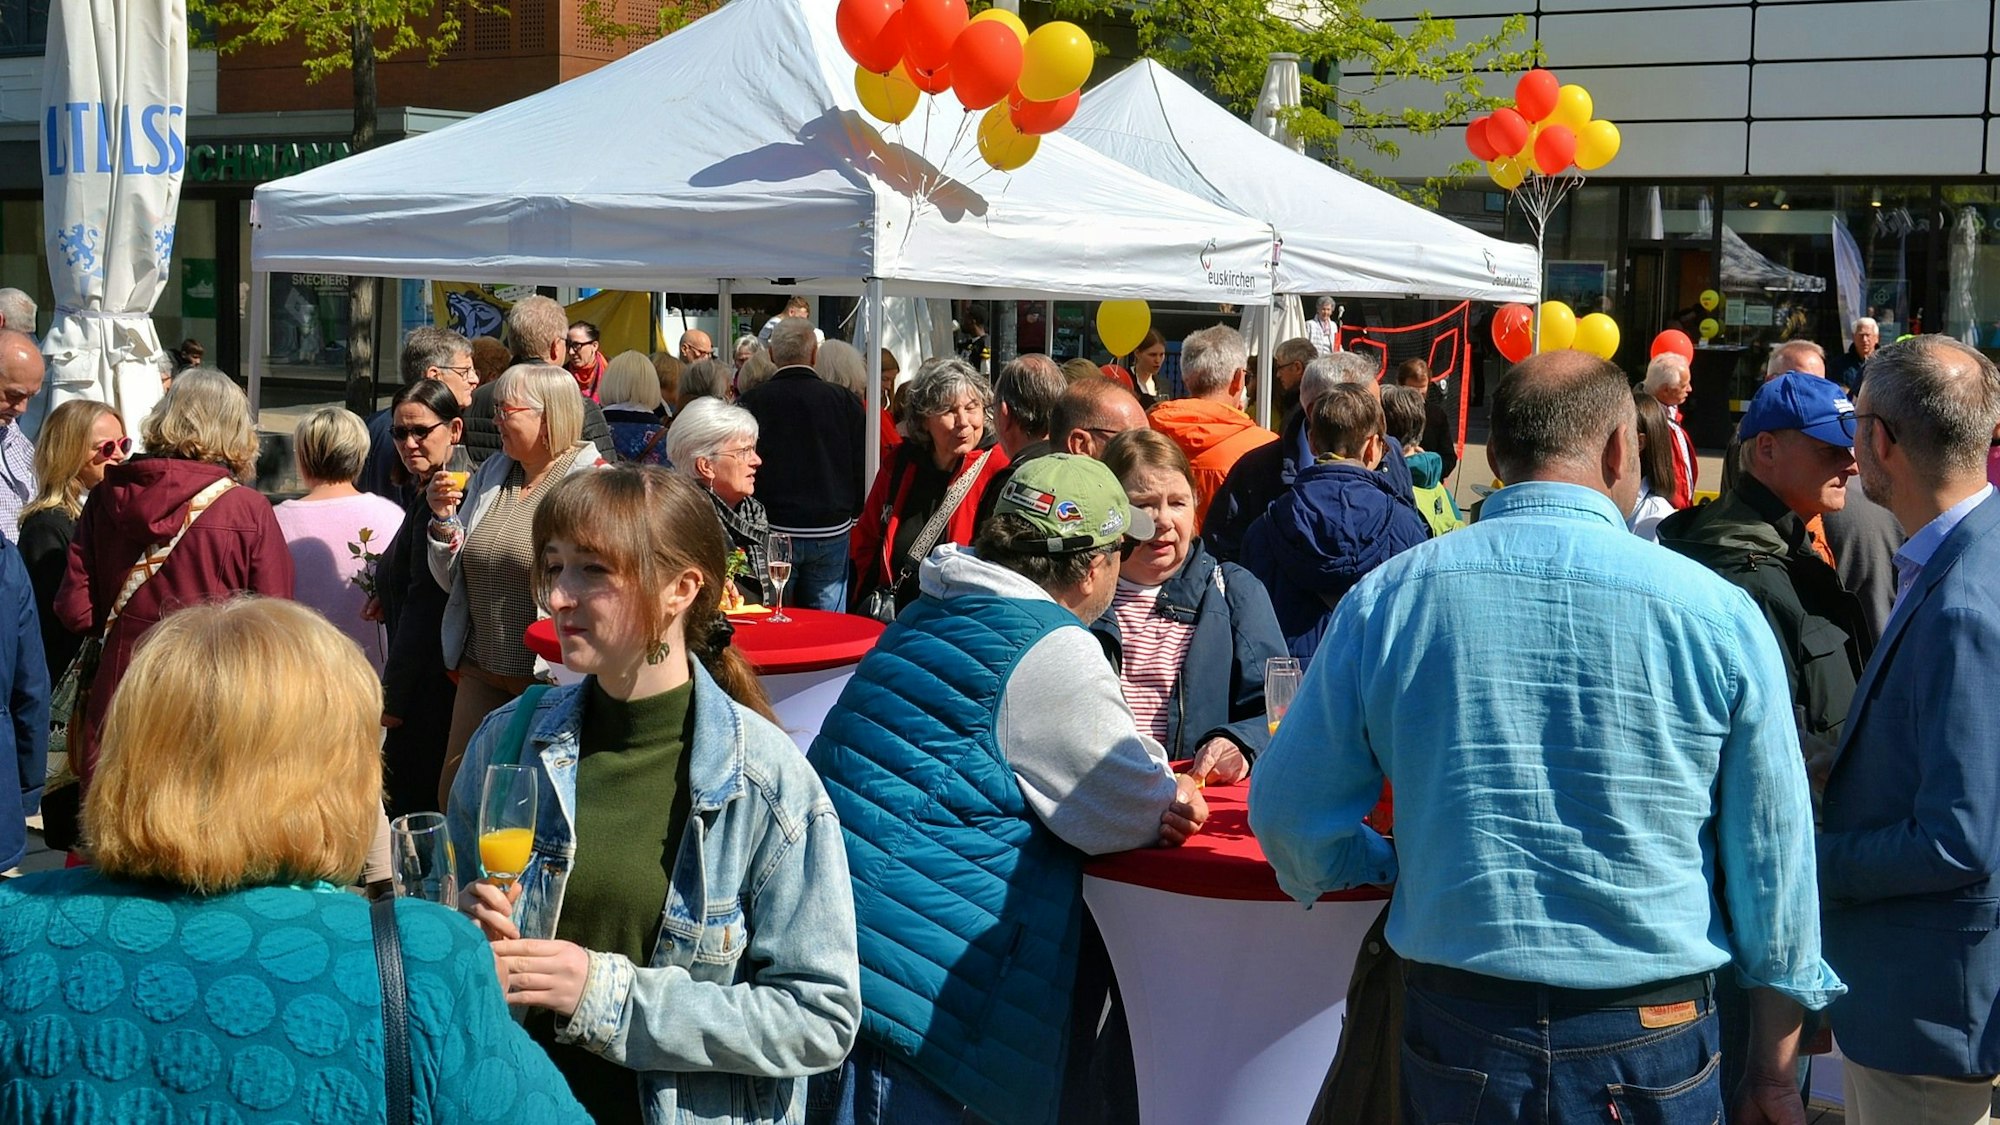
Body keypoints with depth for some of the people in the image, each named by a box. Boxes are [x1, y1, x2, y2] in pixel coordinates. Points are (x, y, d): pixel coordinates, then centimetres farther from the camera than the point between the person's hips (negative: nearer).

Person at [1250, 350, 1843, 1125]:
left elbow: (1290, 816, 2)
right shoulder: (1718, 615, -8)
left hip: (1455, 1034, 1)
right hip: (1652, 1055, -1)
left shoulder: (1387, 599, -5)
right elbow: (1774, 856, -2)